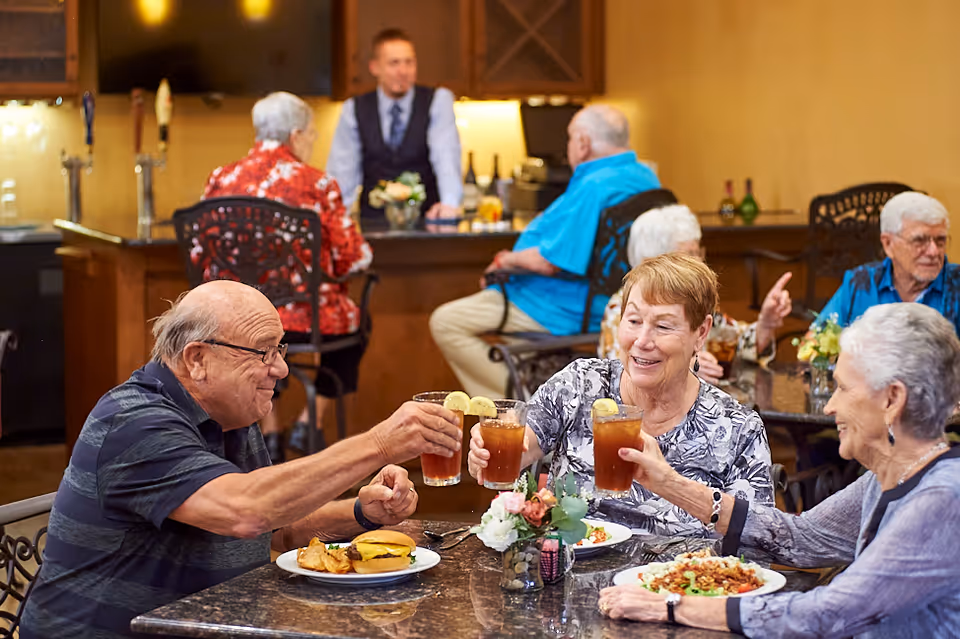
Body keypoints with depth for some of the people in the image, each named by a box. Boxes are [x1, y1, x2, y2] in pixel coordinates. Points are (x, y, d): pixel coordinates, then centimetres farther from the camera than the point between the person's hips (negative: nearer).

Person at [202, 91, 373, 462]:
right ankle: (311, 421, 23)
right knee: (356, 320, 31)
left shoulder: (220, 180, 1)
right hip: (303, 318, -3)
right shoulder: (317, 184, -9)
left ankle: (268, 431, 29)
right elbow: (354, 257, -6)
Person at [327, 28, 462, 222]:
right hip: (372, 224, 1)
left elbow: (446, 155, -10)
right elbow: (341, 172, 2)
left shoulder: (438, 101, 4)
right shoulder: (354, 110, 8)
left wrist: (450, 203, -28)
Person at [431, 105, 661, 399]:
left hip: (569, 311, -11)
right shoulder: (644, 177, 7)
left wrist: (507, 259, -7)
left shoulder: (594, 188, -26)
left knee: (445, 322, -8)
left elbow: (550, 262, -27)